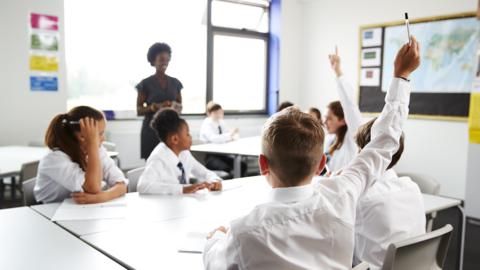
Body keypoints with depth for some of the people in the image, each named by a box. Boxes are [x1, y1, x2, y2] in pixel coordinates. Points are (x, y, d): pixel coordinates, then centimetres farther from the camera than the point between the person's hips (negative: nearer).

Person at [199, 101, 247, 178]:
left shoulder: (222, 123, 12)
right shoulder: (207, 124, -10)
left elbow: (236, 136, 13)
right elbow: (213, 138, -30)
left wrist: (232, 139, -11)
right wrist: (230, 135, -38)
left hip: (221, 154, 7)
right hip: (209, 156, -7)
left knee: (243, 165, -14)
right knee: (226, 168, -35)